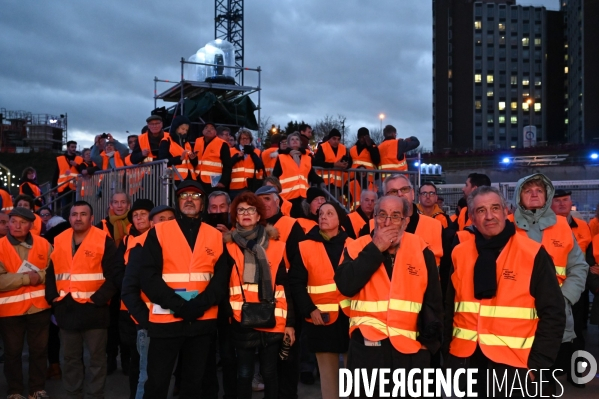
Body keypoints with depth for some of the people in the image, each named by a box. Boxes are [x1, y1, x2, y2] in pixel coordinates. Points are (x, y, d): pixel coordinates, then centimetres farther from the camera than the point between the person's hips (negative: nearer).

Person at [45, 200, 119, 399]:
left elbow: (113, 275, -10)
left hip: (94, 309, -4)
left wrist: (97, 299, -16)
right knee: (70, 358, 15)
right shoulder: (58, 241, 9)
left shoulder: (104, 241, -6)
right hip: (66, 309, 4)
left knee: (96, 358, 5)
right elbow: (50, 272, 12)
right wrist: (53, 296, -1)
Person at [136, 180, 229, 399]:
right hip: (165, 319, -2)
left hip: (203, 320, 2)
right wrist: (177, 304, -16)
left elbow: (222, 277, -1)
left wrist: (201, 304, -16)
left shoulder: (216, 236, 6)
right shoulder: (158, 232, 0)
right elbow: (148, 275, -8)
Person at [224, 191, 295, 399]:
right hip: (242, 320, -1)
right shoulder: (229, 246, 3)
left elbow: (285, 285, 5)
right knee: (244, 374, 6)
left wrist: (289, 322, 2)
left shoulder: (274, 245, 5)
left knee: (269, 373, 10)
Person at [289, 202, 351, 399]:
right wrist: (309, 309, -12)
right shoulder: (305, 247, 0)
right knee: (328, 373, 10)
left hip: (351, 317, 1)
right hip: (322, 320, -1)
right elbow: (296, 283, -2)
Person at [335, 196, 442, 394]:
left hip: (411, 351, 1)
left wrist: (431, 339, 0)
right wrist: (375, 249, -15)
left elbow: (433, 301, 6)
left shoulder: (421, 251, 2)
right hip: (366, 348, 0)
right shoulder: (357, 248, 1)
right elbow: (346, 286, -16)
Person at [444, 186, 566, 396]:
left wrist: (537, 365, -10)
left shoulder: (533, 254, -7)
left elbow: (552, 314, -6)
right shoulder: (459, 254, 3)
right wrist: (448, 352, 5)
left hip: (514, 367, -3)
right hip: (465, 362, 3)